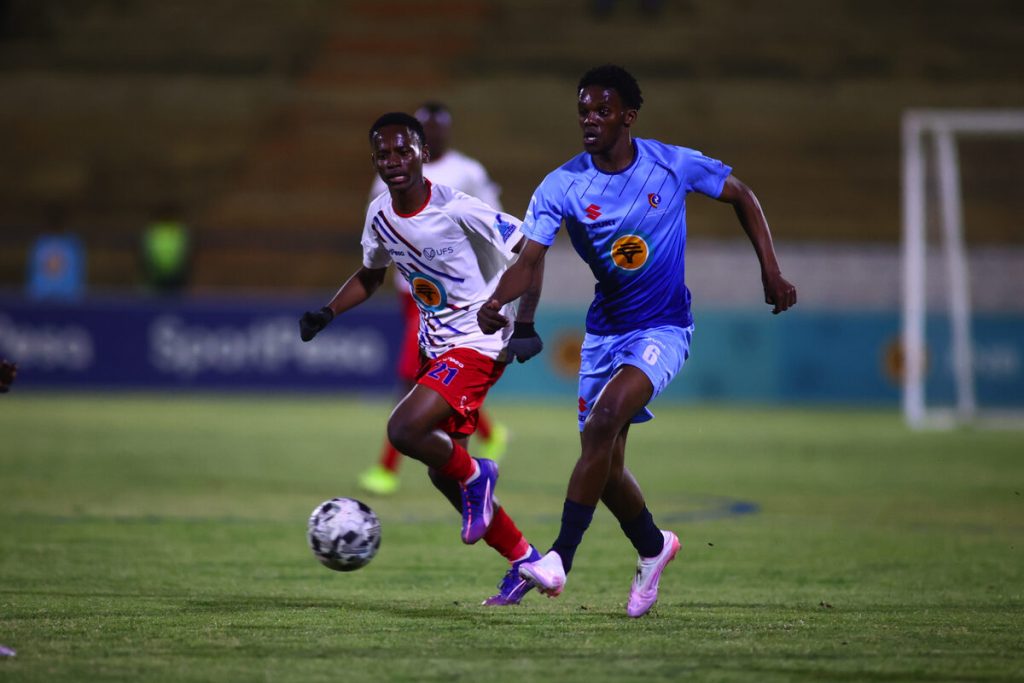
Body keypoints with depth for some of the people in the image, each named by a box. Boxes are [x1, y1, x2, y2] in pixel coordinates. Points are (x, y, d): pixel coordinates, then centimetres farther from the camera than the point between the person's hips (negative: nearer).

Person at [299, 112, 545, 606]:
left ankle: (475, 476, 2)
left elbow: (528, 251, -13)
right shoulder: (380, 215, 1)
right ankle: (524, 561, 23)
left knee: (404, 429, -26)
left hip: (479, 343, -8)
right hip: (437, 347, 8)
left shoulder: (457, 210, -20)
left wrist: (525, 327, -18)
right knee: (443, 475, 10)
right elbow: (370, 275, 20)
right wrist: (327, 314, 5)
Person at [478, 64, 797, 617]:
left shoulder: (674, 166, -11)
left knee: (603, 420, -28)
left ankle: (561, 558, -28)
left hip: (662, 328, -4)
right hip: (605, 331, 4)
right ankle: (652, 547, 37)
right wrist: (496, 302, -40)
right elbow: (530, 259, -19)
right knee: (605, 467, 7)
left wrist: (771, 271, -2)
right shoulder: (562, 186, -10)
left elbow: (741, 197, 5)